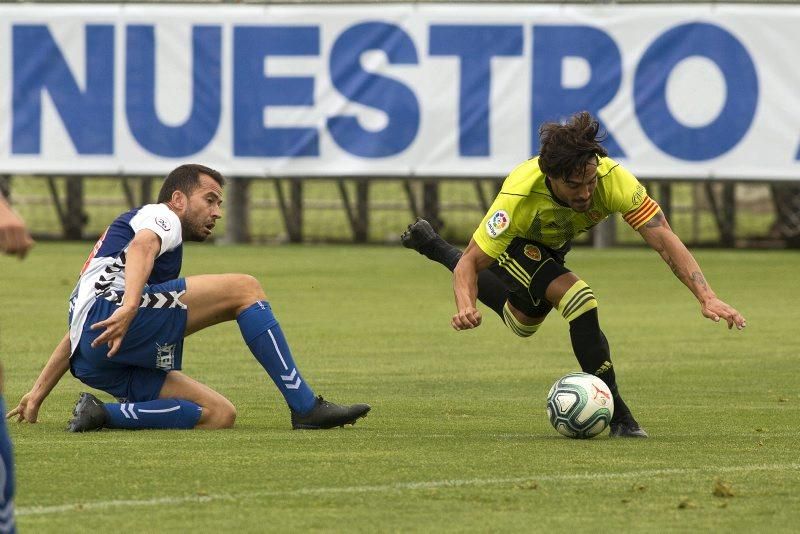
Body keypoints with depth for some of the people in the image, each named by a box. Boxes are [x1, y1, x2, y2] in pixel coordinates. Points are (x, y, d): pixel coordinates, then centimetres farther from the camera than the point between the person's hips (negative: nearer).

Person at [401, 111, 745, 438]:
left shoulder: (613, 180, -39)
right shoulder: (518, 198, -44)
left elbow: (664, 241, -39)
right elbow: (471, 262, -35)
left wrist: (706, 297, -50)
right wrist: (465, 307, -56)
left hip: (554, 243, 5)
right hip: (515, 244, -5)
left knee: (522, 324, 30)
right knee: (579, 301, -30)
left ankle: (432, 245, 48)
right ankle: (617, 416, -18)